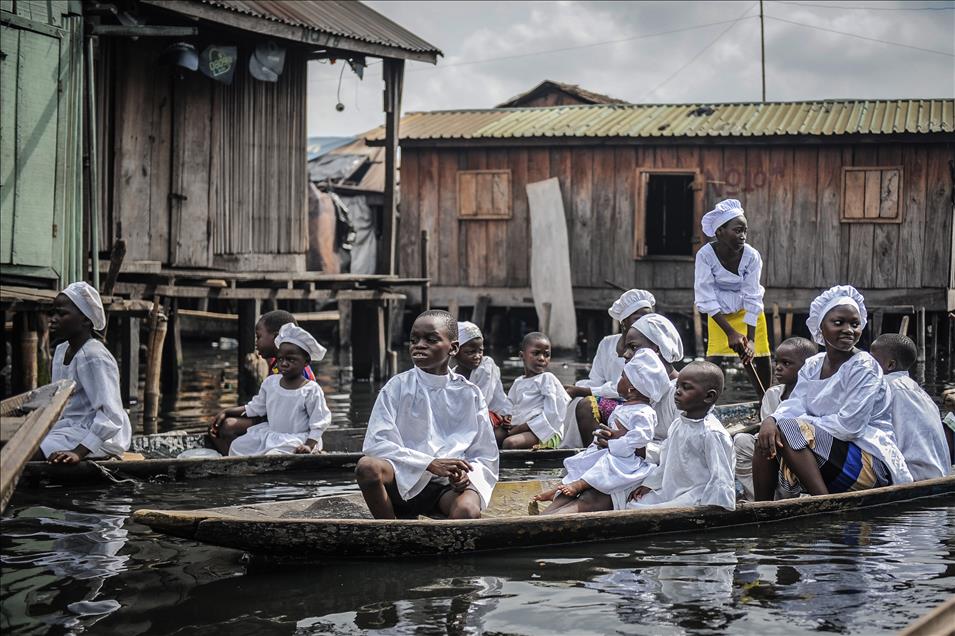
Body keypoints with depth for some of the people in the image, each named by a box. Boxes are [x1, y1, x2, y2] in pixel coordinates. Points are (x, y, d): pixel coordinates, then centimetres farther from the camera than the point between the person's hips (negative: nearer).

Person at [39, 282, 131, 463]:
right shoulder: (61, 350, 12)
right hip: (67, 427, 10)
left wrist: (78, 452, -35)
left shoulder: (94, 357, -18)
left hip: (98, 435, -10)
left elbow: (111, 415, -26)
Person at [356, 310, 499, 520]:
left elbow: (485, 457, 9)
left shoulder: (469, 394, 5)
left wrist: (467, 474, -15)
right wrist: (430, 463, -20)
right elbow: (376, 443, -10)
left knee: (468, 510, -35)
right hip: (404, 479, 0)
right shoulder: (397, 387, 1)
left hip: (448, 485, 0)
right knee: (367, 466, -32)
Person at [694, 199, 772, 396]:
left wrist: (750, 339, -27)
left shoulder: (752, 256, -24)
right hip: (718, 314, -1)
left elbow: (752, 300, -21)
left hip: (747, 312, 1)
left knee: (759, 358, -2)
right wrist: (730, 332, -28)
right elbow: (706, 299, -23)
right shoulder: (706, 255, -26)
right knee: (713, 361, -8)